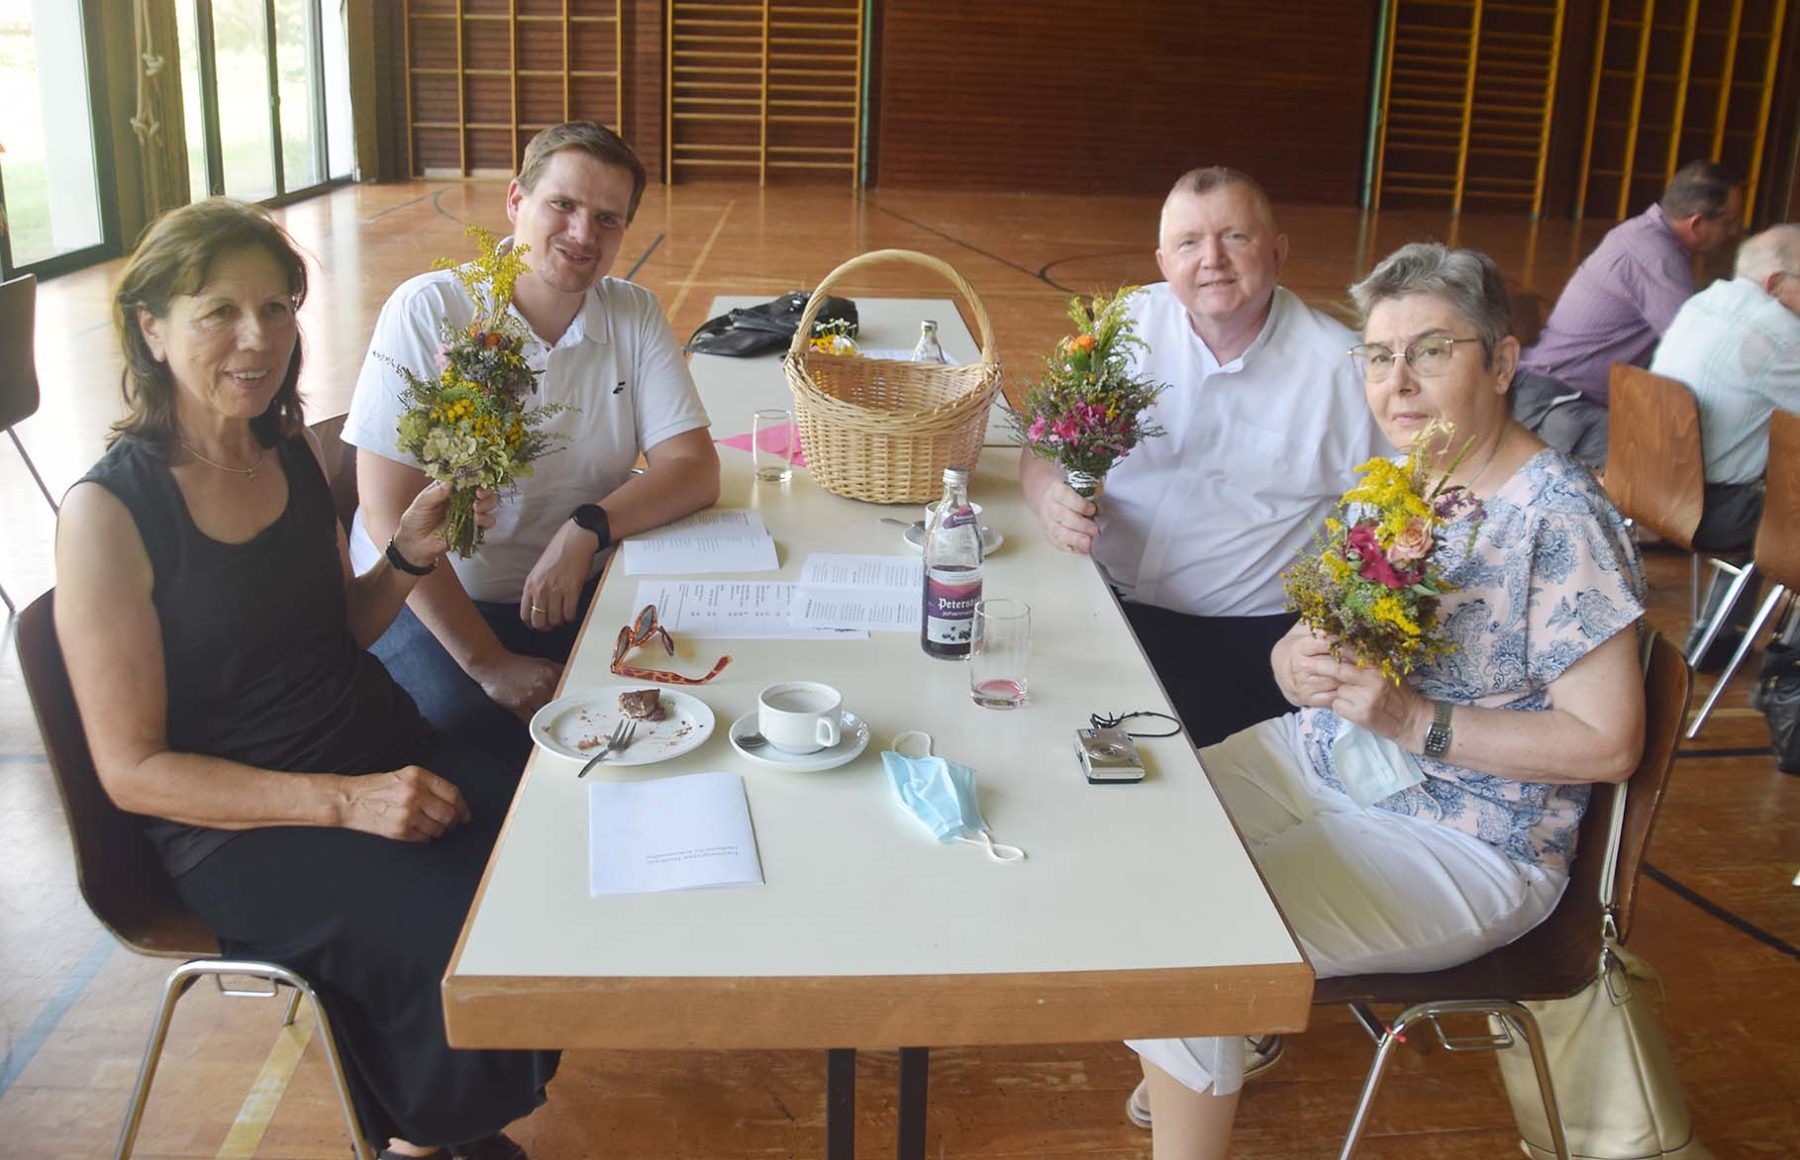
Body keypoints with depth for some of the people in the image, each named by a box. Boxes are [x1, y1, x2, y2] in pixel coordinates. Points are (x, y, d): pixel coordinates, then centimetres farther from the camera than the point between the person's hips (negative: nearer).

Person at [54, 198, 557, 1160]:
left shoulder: (293, 455, 3)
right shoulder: (110, 511, -16)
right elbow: (132, 770, -15)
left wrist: (409, 557, -5)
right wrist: (344, 801, -23)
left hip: (379, 751, 7)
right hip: (235, 826, -6)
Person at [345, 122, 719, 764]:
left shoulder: (635, 315, 2)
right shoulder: (429, 311, -11)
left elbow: (695, 469, -4)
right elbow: (389, 513, -15)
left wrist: (587, 530, -23)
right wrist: (489, 663, -19)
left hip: (579, 593, 4)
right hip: (429, 599, -3)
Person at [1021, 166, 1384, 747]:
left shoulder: (1342, 366, -1)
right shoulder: (1129, 324, 6)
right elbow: (1044, 448, 8)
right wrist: (1050, 498, -16)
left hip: (1243, 632, -3)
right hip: (1097, 595, 3)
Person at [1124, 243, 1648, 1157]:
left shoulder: (1559, 518, -18)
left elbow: (1608, 744, -18)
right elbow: (1308, 639, 11)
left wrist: (1413, 720, -25)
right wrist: (1298, 663, -14)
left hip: (1462, 841, -8)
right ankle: (1188, 1069, 22)